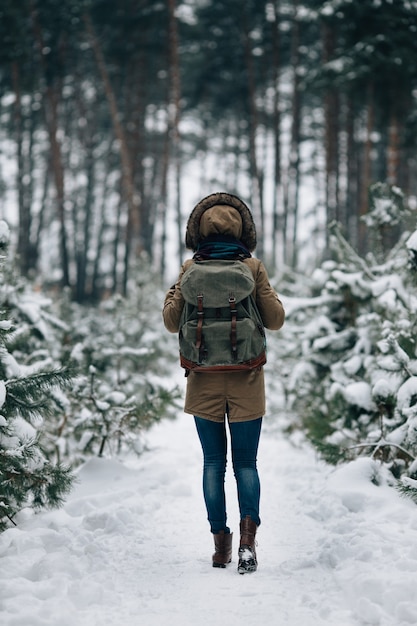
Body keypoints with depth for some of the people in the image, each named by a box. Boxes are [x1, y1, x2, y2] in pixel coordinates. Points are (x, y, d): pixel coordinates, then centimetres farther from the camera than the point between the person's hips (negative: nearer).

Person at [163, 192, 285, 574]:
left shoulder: (191, 269, -3)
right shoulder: (253, 268, -5)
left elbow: (172, 323, 2)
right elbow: (275, 320, 0)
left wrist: (171, 295, 20)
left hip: (204, 381, 1)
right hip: (246, 382, -1)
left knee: (213, 462, 11)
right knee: (246, 462, 6)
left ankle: (221, 543, 11)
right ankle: (248, 536, -14)